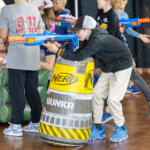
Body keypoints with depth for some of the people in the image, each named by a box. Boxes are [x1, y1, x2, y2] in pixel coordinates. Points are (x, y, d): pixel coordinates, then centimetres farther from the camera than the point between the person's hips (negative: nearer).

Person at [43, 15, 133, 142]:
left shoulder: (98, 40, -30)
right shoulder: (90, 38, -1)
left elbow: (79, 57, -34)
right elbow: (79, 53, 2)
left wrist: (58, 50, -33)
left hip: (122, 68, -10)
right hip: (109, 69, 10)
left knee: (113, 99, -12)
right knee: (97, 94, 6)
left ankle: (121, 130, 6)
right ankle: (98, 129, 14)